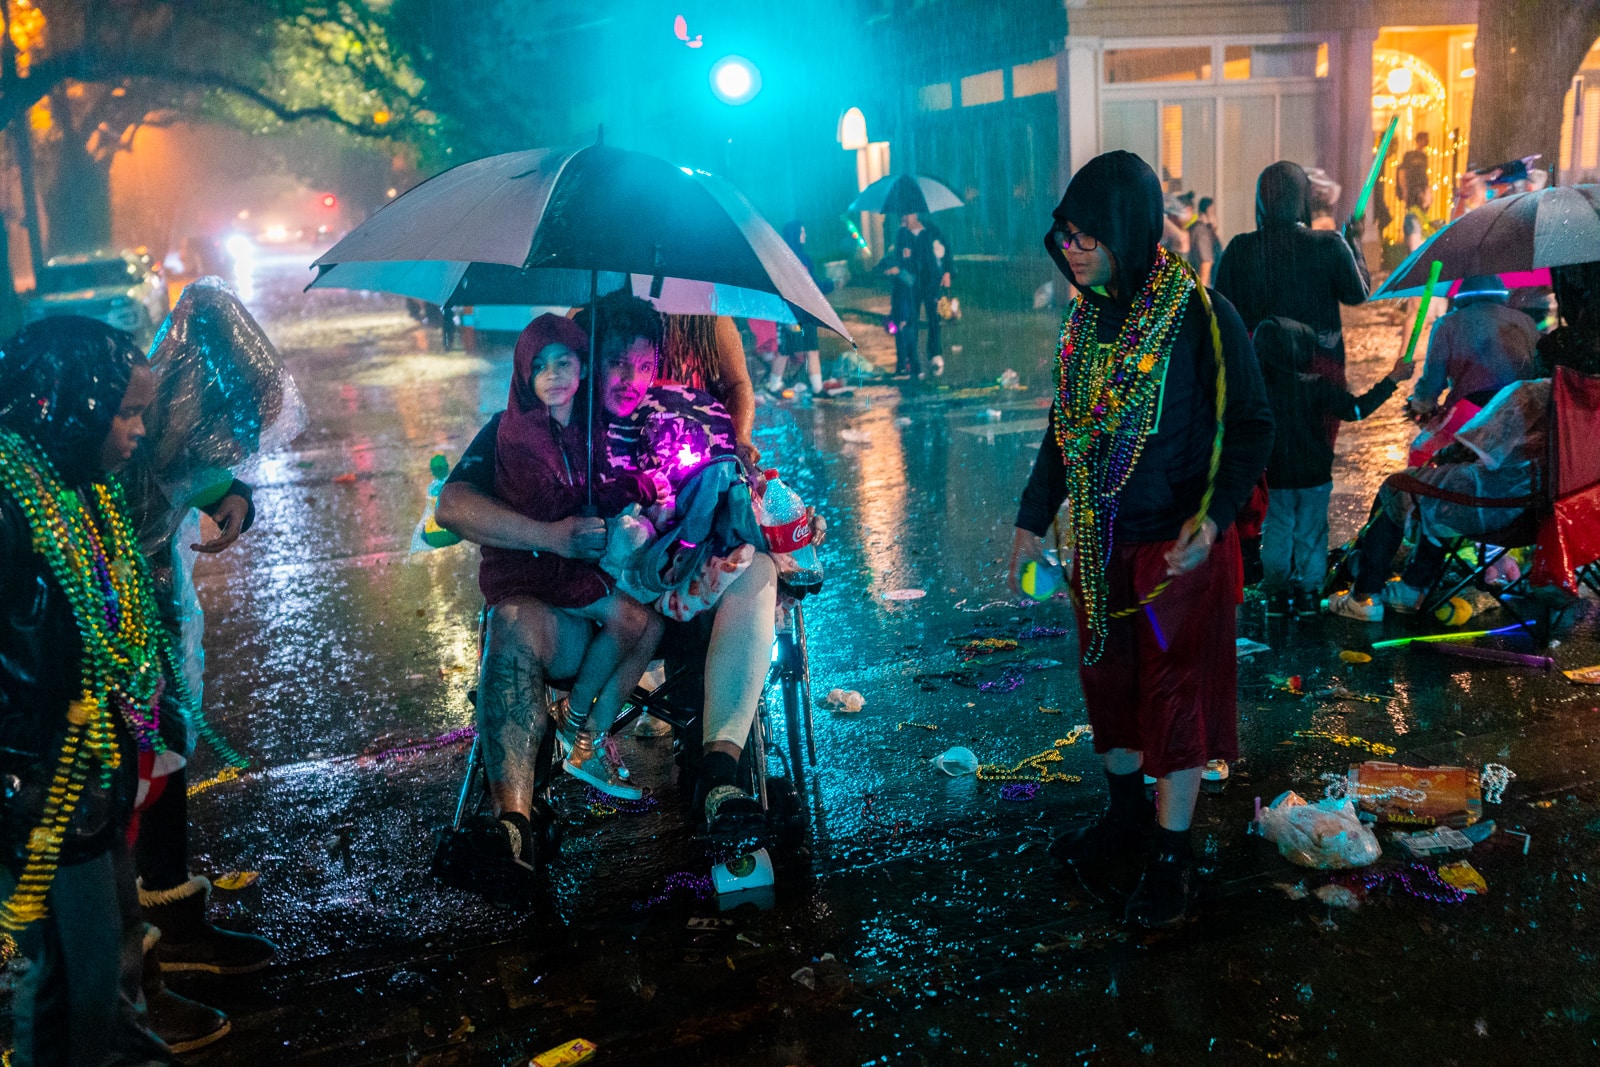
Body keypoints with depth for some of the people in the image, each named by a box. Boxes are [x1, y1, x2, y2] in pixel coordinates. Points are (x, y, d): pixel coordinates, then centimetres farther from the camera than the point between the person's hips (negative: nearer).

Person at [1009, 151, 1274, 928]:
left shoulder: (1202, 318, -16)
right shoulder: (1086, 317, 4)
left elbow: (1251, 427, -13)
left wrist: (1212, 517, -26)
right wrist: (1033, 519, 13)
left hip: (1178, 545, -6)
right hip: (1098, 543, 6)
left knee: (1174, 691, 4)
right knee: (1108, 681, 17)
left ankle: (1171, 857, 18)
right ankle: (1128, 814, 38)